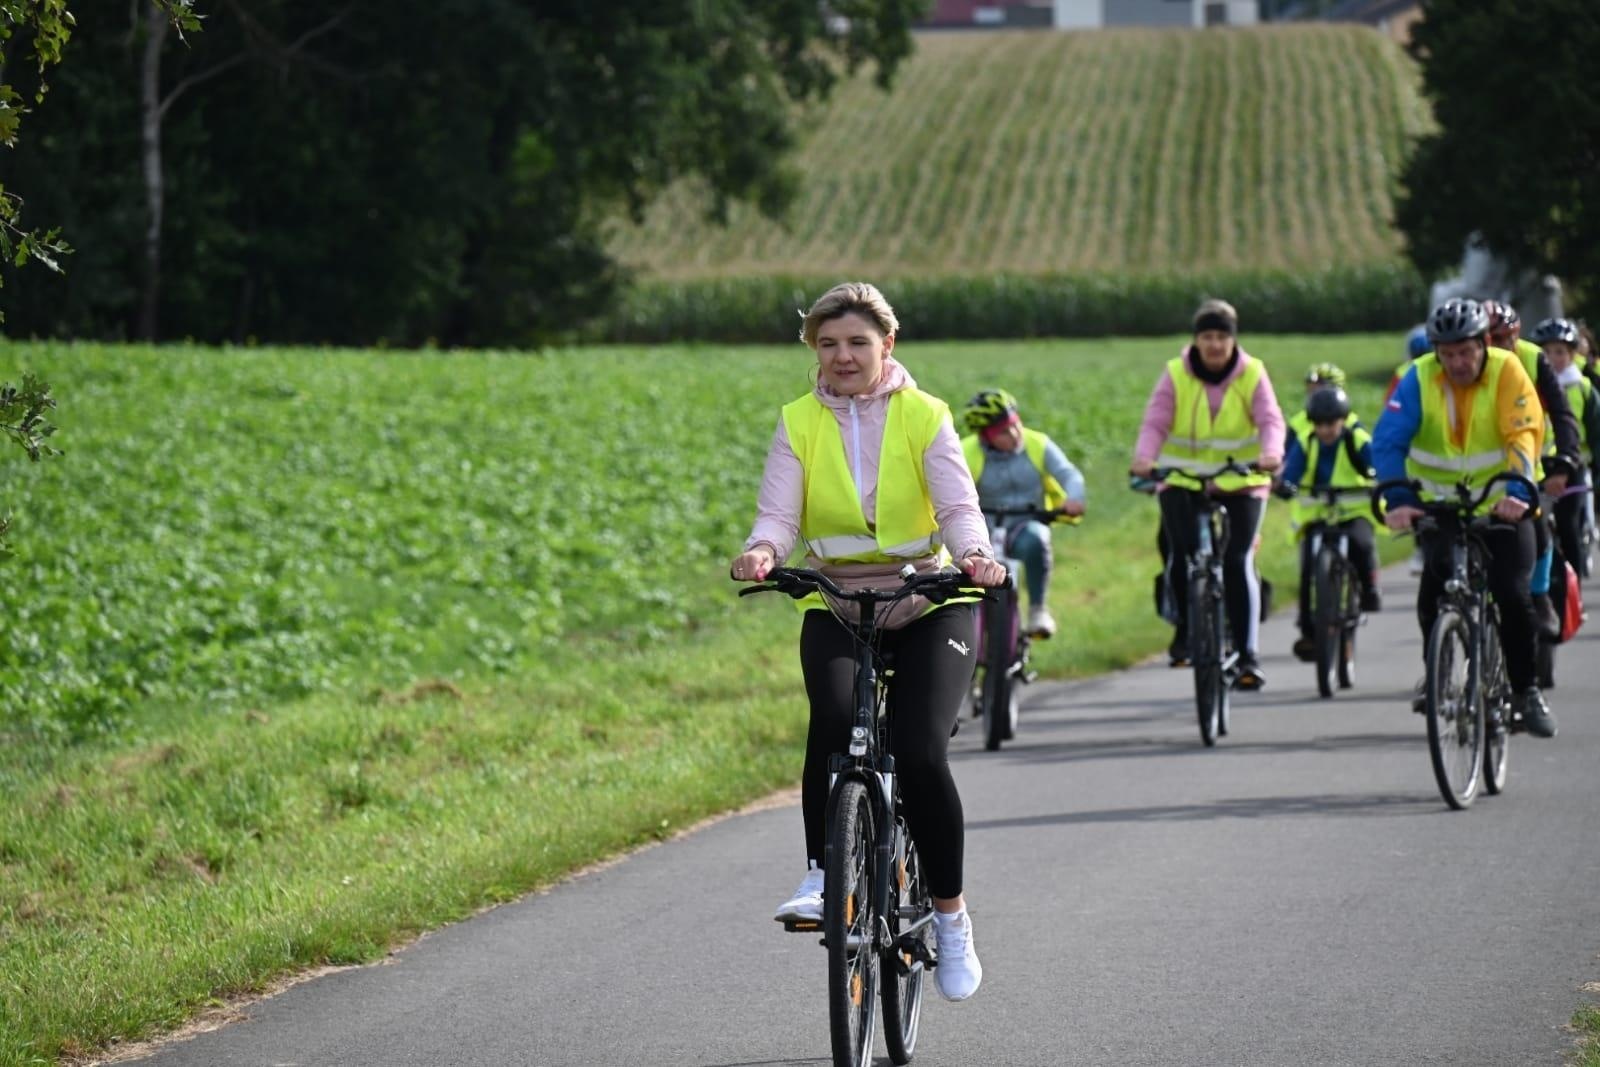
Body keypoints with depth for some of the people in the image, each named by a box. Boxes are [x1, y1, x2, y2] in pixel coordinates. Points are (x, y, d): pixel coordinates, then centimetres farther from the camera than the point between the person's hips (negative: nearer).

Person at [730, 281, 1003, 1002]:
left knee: (919, 754, -18)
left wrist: (974, 555, -35)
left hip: (928, 604, -1)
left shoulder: (924, 417, -2)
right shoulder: (799, 424, 2)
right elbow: (778, 513, -9)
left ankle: (951, 916, -2)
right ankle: (822, 875, -20)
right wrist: (762, 552, -32)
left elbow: (958, 504, -13)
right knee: (835, 719, -30)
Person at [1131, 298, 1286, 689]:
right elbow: (1155, 423, -11)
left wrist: (1271, 452, -35)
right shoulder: (1176, 374, -3)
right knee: (1181, 553, -17)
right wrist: (1145, 457, -31)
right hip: (1182, 482, 0)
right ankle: (1184, 628, 10)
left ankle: (1247, 655, -6)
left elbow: (1270, 420, -13)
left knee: (1238, 563, -11)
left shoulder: (1252, 374, -2)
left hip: (1241, 483, 0)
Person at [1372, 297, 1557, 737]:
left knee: (1513, 594, -10)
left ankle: (1525, 689, 6)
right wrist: (1398, 500, -36)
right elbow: (1388, 441, -20)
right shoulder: (1419, 379, -12)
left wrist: (1517, 493, -40)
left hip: (1500, 504, -1)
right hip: (1438, 501, 1)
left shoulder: (1507, 371, -14)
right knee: (1434, 587, -16)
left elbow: (1524, 436, -23)